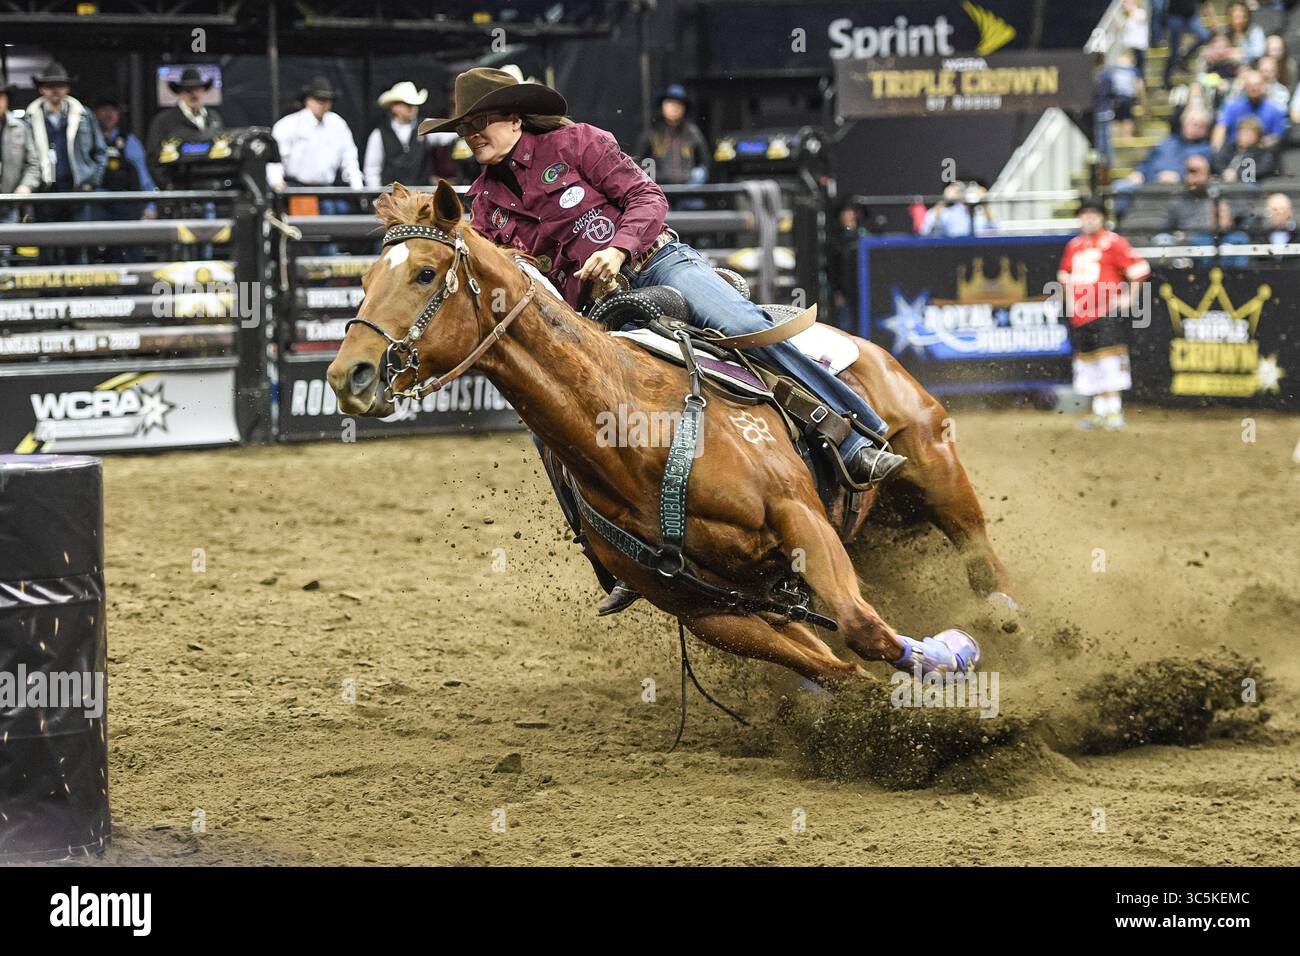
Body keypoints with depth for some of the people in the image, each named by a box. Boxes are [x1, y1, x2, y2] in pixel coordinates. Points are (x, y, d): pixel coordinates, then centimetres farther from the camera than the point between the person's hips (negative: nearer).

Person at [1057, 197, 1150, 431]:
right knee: (1089, 366, 9)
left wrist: (1129, 298, -12)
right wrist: (1069, 301, 19)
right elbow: (1065, 277, 30)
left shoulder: (1113, 242, -5)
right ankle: (1100, 412, 17)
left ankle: (1115, 411, -11)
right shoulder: (1073, 246, 16)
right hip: (1080, 316, 7)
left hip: (1107, 314, -7)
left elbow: (1138, 270, -8)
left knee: (1109, 362, -12)